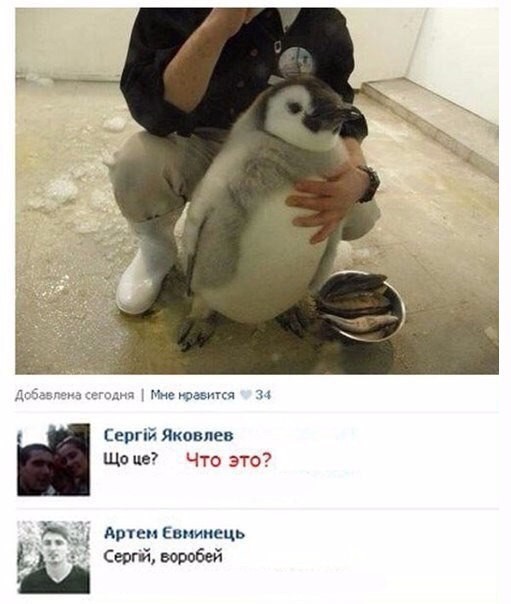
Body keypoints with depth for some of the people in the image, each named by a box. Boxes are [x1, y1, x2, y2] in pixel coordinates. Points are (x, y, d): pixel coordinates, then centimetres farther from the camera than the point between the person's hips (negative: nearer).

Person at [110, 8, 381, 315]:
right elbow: (151, 109, -30)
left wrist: (358, 175, -32)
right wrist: (219, 24, -41)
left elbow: (340, 119, -9)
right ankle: (156, 250, 0)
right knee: (136, 164, -33)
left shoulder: (327, 25, -9)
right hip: (198, 150, -2)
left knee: (360, 214, -16)